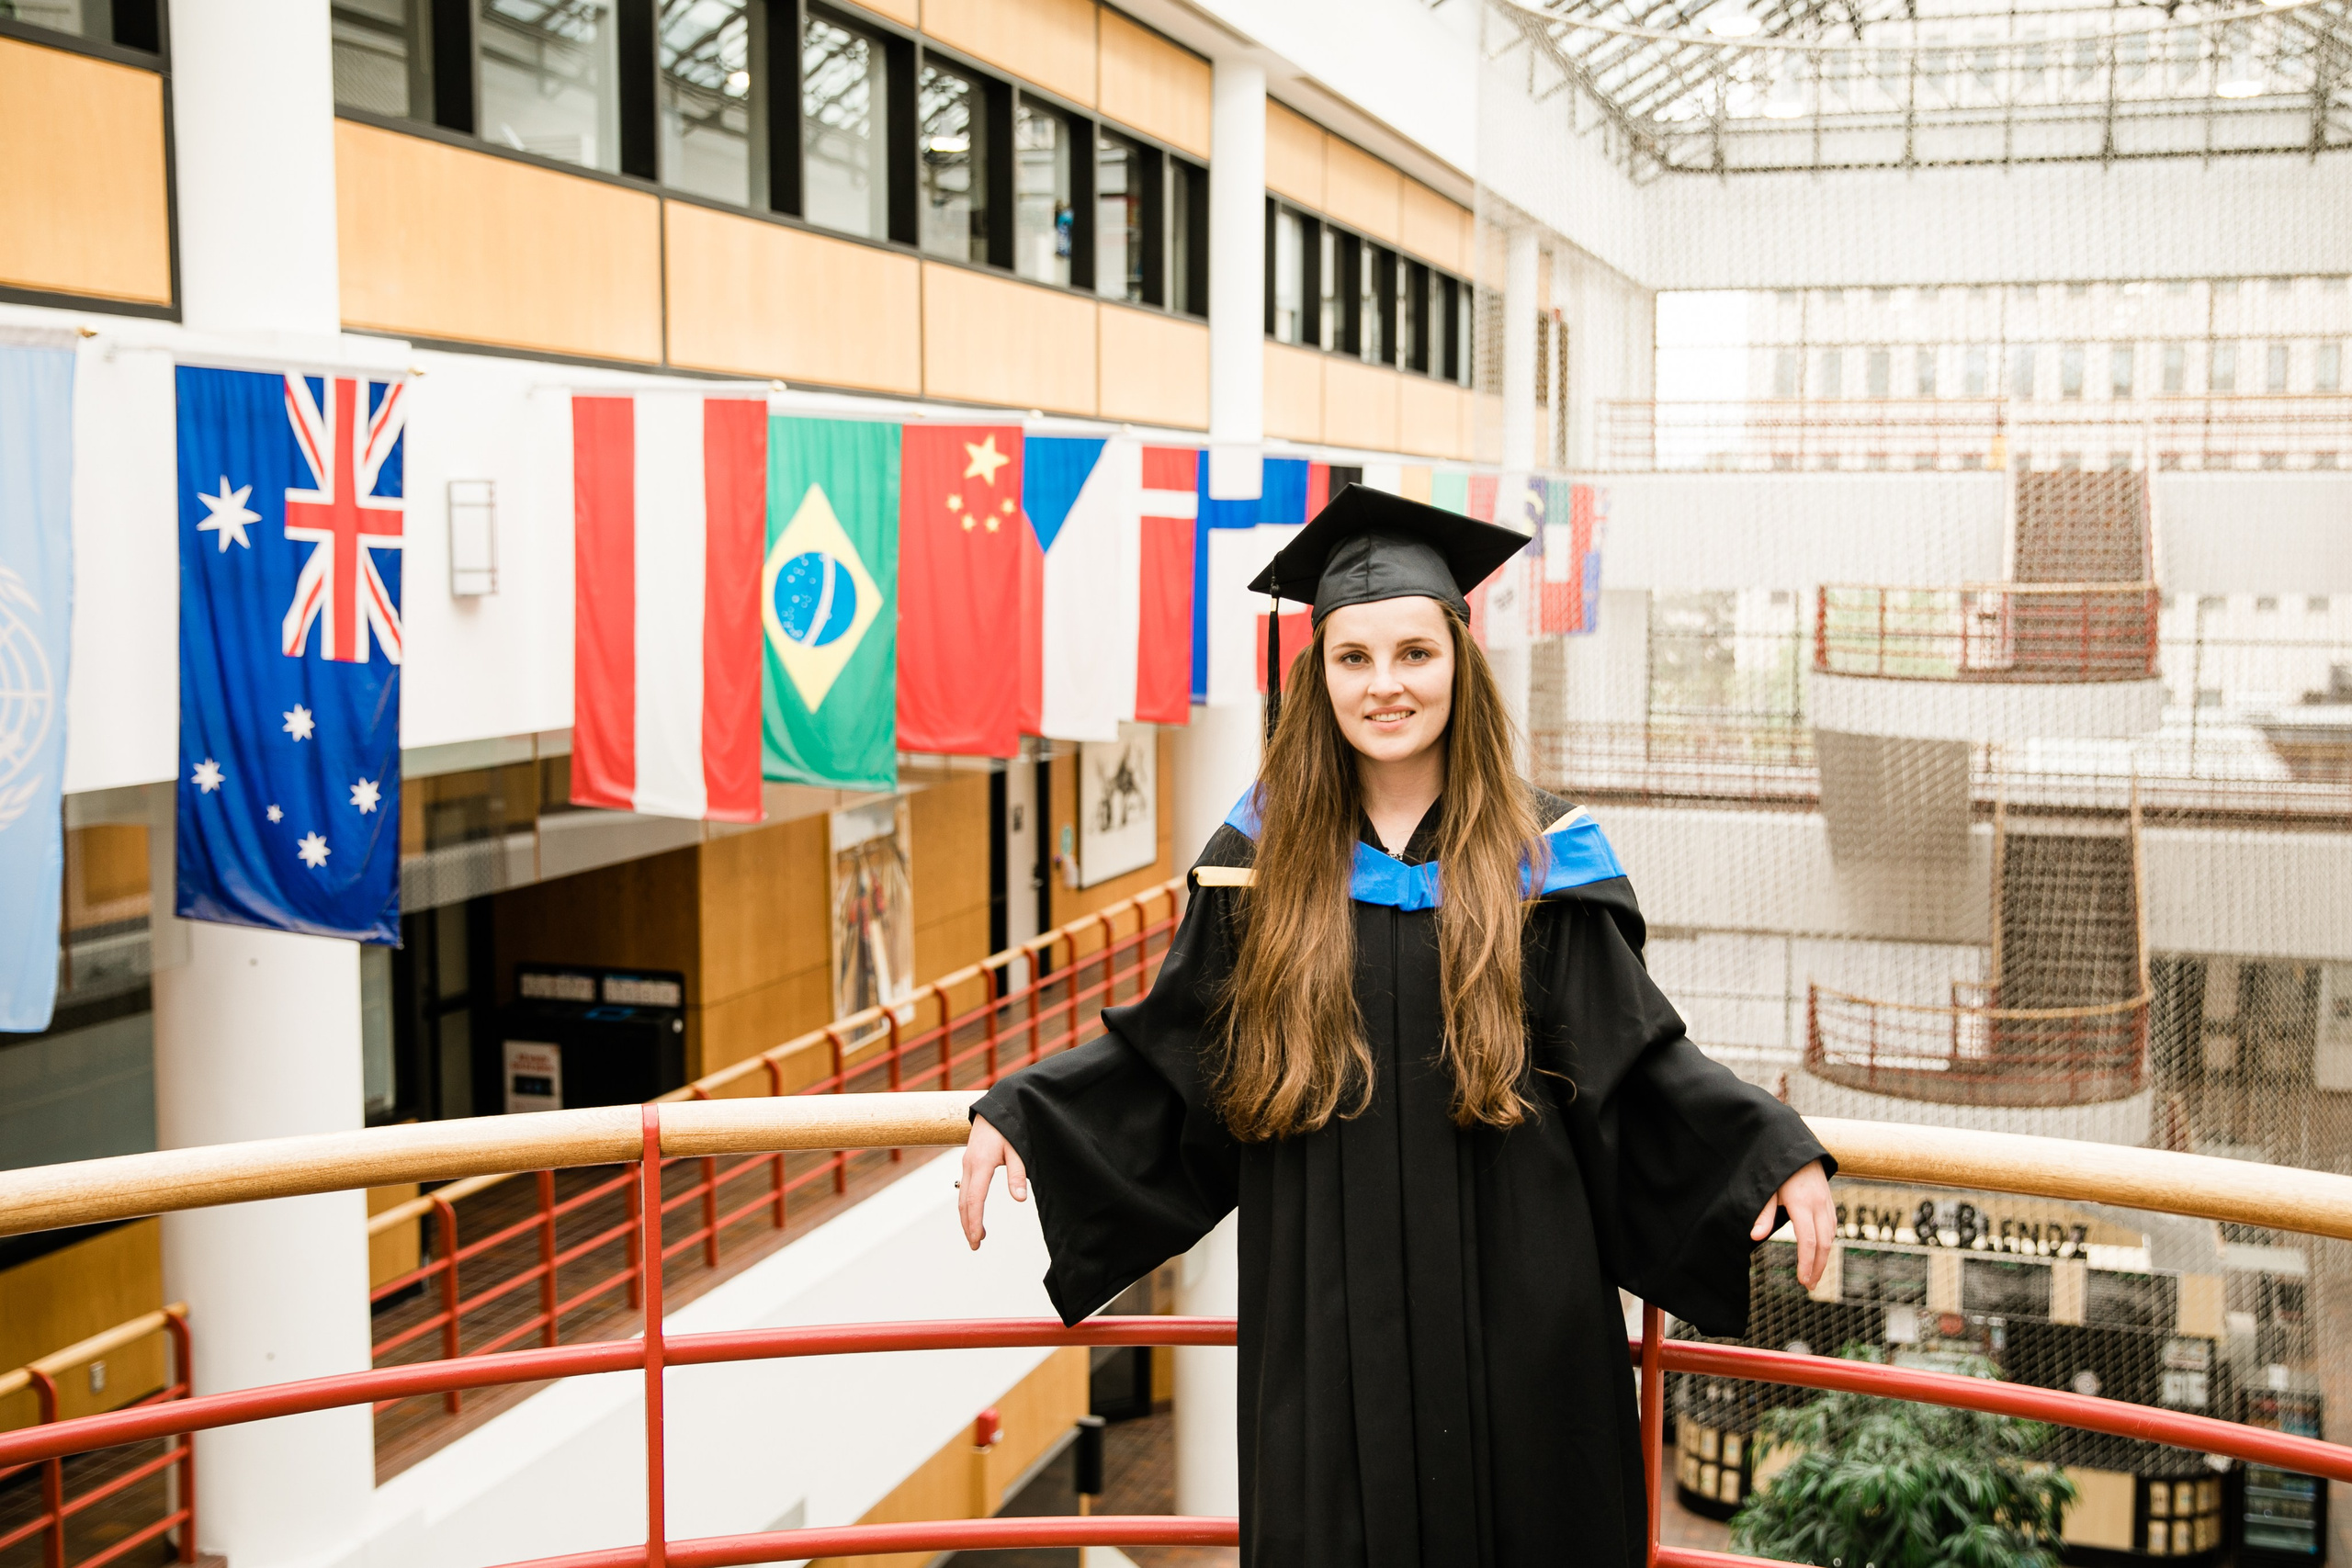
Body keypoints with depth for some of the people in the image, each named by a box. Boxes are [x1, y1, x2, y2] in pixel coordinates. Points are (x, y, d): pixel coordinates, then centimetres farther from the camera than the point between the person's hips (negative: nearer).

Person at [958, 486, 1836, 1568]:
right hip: (1326, 1319, 1)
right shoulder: (1263, 861, 2)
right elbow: (1169, 1055, 6)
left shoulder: (1539, 861, -1)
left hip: (1510, 1317, -1)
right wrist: (1022, 1116, -6)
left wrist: (1771, 1151, -14)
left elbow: (1633, 1060, 0)